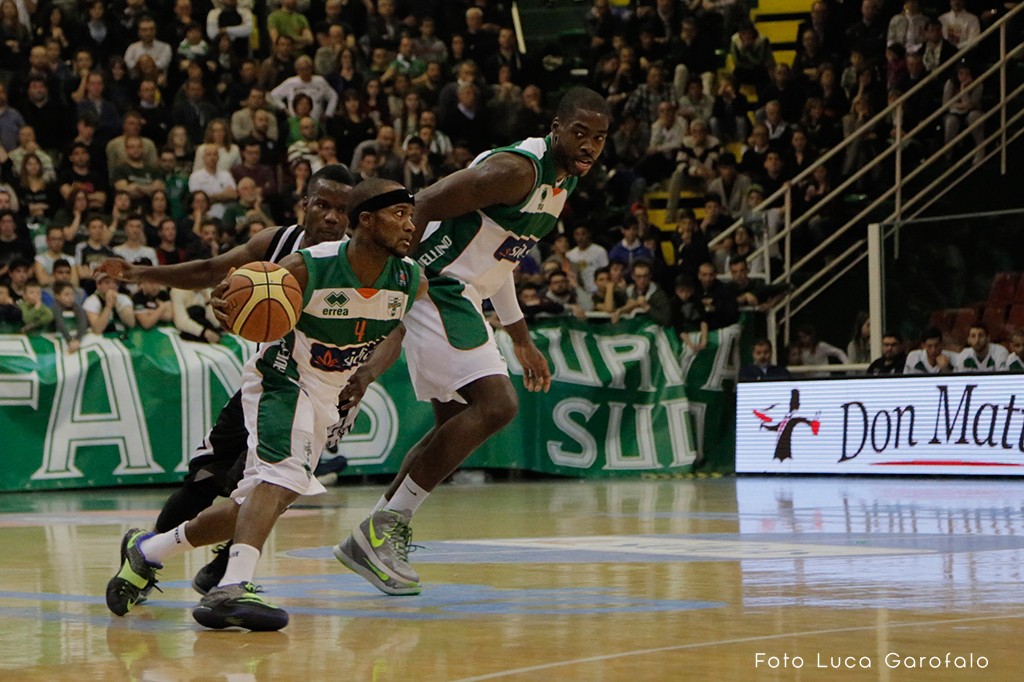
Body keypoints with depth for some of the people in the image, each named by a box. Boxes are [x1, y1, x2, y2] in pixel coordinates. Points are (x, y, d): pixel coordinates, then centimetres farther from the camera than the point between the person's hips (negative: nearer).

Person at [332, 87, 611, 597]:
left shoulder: (565, 179, 13)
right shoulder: (518, 169, -18)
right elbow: (423, 205, -22)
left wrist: (521, 340, 26)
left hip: (460, 300, 11)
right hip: (435, 289, -11)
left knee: (458, 426, 14)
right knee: (495, 405, -20)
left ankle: (374, 539, 19)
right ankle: (385, 526, -16)